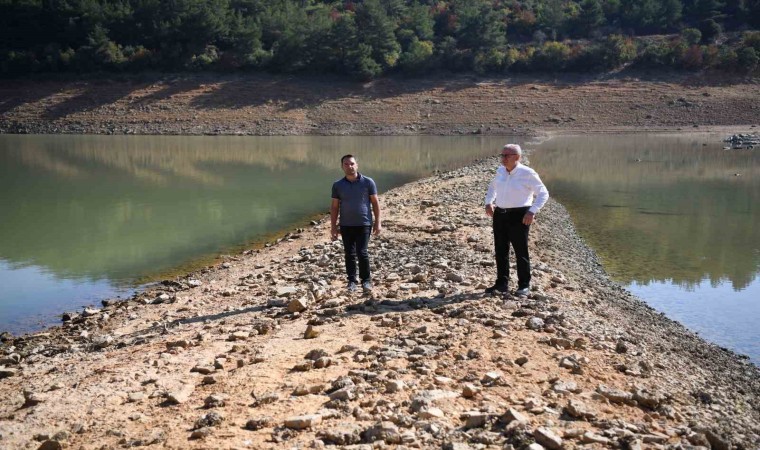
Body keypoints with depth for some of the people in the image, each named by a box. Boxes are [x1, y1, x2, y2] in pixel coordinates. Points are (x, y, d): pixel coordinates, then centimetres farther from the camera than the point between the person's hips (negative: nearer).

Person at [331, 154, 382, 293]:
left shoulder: (368, 182, -2)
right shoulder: (338, 185, 3)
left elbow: (375, 203, 2)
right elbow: (334, 207, 7)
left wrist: (377, 222, -2)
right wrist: (333, 226, 4)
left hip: (364, 224, -2)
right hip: (346, 225, 2)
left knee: (362, 252, -7)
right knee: (349, 254, 6)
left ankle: (366, 280, 8)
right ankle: (351, 281, 16)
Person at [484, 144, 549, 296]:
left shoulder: (527, 173, -11)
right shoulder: (500, 171, 7)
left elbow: (543, 193, -8)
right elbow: (492, 187, 27)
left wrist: (532, 211, -18)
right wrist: (488, 202, 11)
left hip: (519, 216, -6)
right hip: (500, 214, 6)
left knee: (521, 251, 1)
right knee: (500, 250, 9)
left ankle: (524, 285, 13)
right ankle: (502, 283, 20)